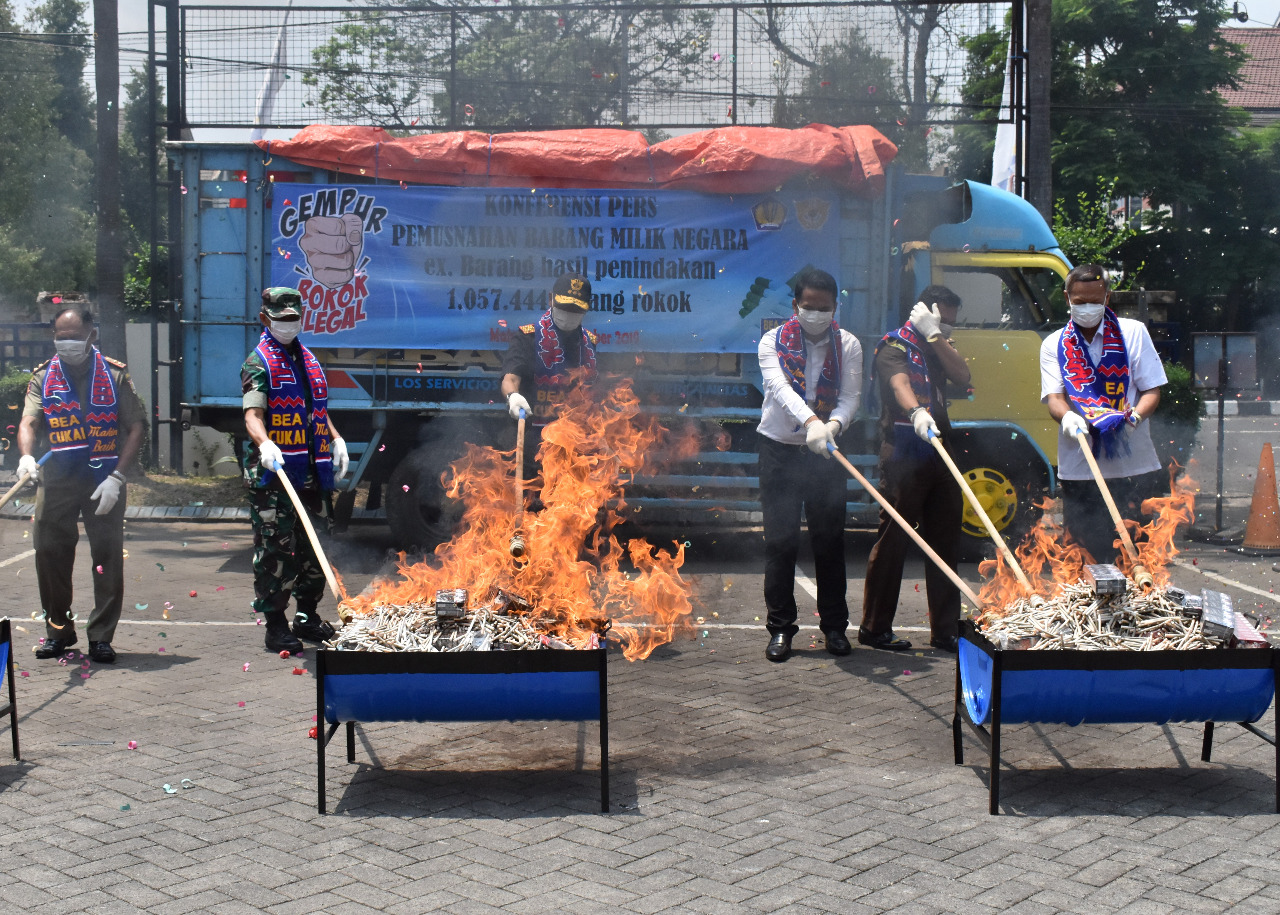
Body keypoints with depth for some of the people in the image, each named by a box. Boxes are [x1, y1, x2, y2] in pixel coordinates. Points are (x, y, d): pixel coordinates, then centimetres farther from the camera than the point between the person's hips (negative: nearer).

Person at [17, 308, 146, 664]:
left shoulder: (115, 374, 4)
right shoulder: (43, 377, 8)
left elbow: (136, 427, 0)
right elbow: (29, 423, -4)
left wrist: (116, 476, -10)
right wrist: (26, 456, -26)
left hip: (104, 480, -2)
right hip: (56, 479, 2)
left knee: (108, 556, -2)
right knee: (50, 554, 3)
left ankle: (101, 637, 7)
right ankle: (59, 630, 19)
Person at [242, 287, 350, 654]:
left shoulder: (308, 359, 20)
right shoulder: (259, 362, -4)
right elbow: (253, 414, -17)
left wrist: (335, 439, 14)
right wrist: (264, 444, -36)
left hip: (313, 471, 7)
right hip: (274, 473, -7)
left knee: (314, 545, 12)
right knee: (276, 550, -6)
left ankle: (308, 616, 26)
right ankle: (275, 625, 2)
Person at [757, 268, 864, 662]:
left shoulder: (848, 345, 1)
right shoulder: (773, 341, -4)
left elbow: (850, 396, -9)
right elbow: (779, 386, -22)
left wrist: (833, 425, -32)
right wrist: (810, 422, -41)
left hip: (826, 452, 1)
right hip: (780, 449, -1)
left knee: (830, 540, 4)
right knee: (780, 540, 0)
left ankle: (834, 625, 16)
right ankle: (780, 626, 10)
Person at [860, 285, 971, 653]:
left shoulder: (938, 348, 20)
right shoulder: (894, 347, -3)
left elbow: (963, 376, 2)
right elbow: (899, 384, -24)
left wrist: (936, 336, -4)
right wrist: (916, 413, -43)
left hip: (938, 454, 7)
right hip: (903, 456, -7)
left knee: (945, 542, 8)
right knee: (893, 540, -3)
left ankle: (945, 630, 14)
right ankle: (874, 628, 5)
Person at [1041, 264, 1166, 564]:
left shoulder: (1133, 332, 8)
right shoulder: (1053, 345, 10)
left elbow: (1152, 390, 5)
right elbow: (1053, 397, -2)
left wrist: (1134, 416, -17)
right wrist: (1067, 417, -25)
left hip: (1135, 467, -1)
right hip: (1079, 469, 1)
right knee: (1088, 554, 0)